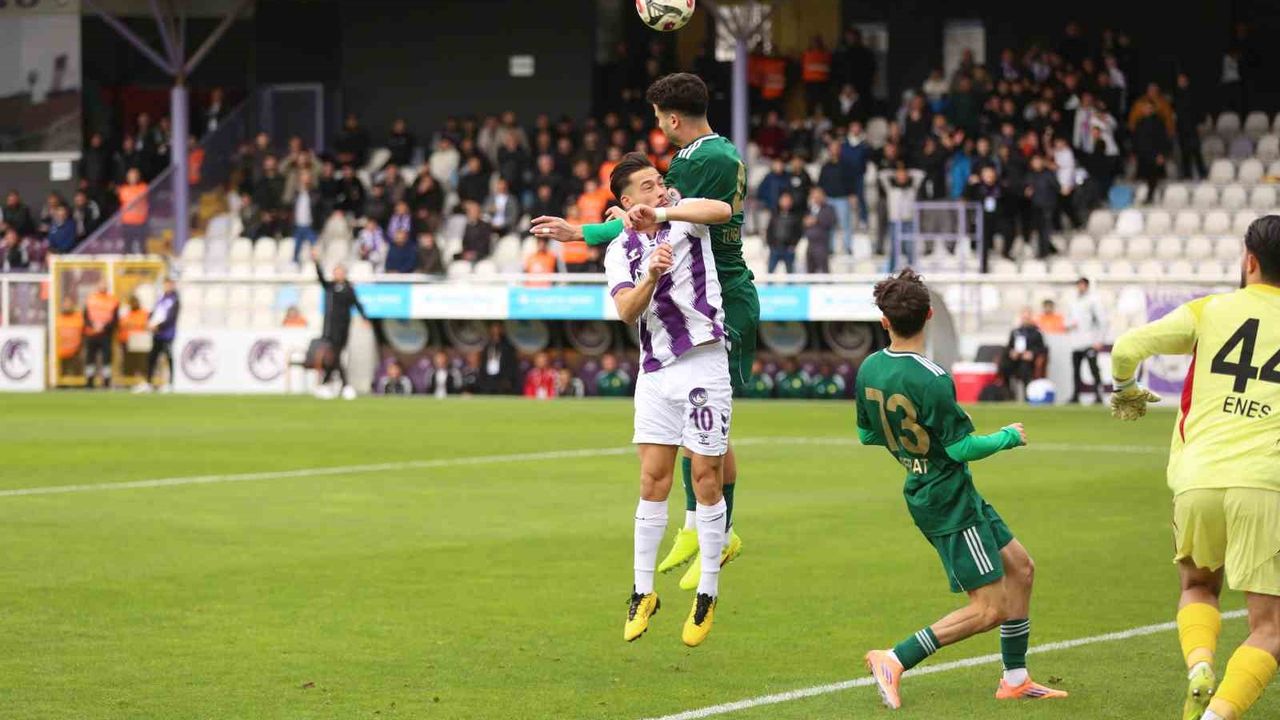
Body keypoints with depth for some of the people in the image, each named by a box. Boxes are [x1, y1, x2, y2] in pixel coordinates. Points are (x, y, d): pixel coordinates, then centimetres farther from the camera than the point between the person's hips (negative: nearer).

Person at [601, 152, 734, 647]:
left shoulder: (685, 216, 0)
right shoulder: (619, 251, 6)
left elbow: (723, 210, -24)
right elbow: (626, 310, -10)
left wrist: (661, 213, -32)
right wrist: (651, 276, -28)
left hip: (704, 363, -3)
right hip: (655, 373, 3)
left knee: (706, 480, -1)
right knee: (653, 481, 2)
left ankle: (707, 596, 7)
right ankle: (643, 592, 11)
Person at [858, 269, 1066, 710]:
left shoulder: (869, 371, -2)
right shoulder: (932, 381, -25)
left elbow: (866, 434, 11)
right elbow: (961, 447, -20)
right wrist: (1009, 437, -2)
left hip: (926, 491, 9)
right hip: (949, 501, -9)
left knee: (1019, 567, 17)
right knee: (990, 608, -6)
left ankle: (1015, 679, 22)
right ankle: (895, 661, -8)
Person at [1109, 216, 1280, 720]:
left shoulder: (1211, 311, 7)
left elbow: (1127, 348, 2)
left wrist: (1126, 391, 23)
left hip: (1197, 481, 2)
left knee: (1198, 586, 28)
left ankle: (1199, 672, 0)